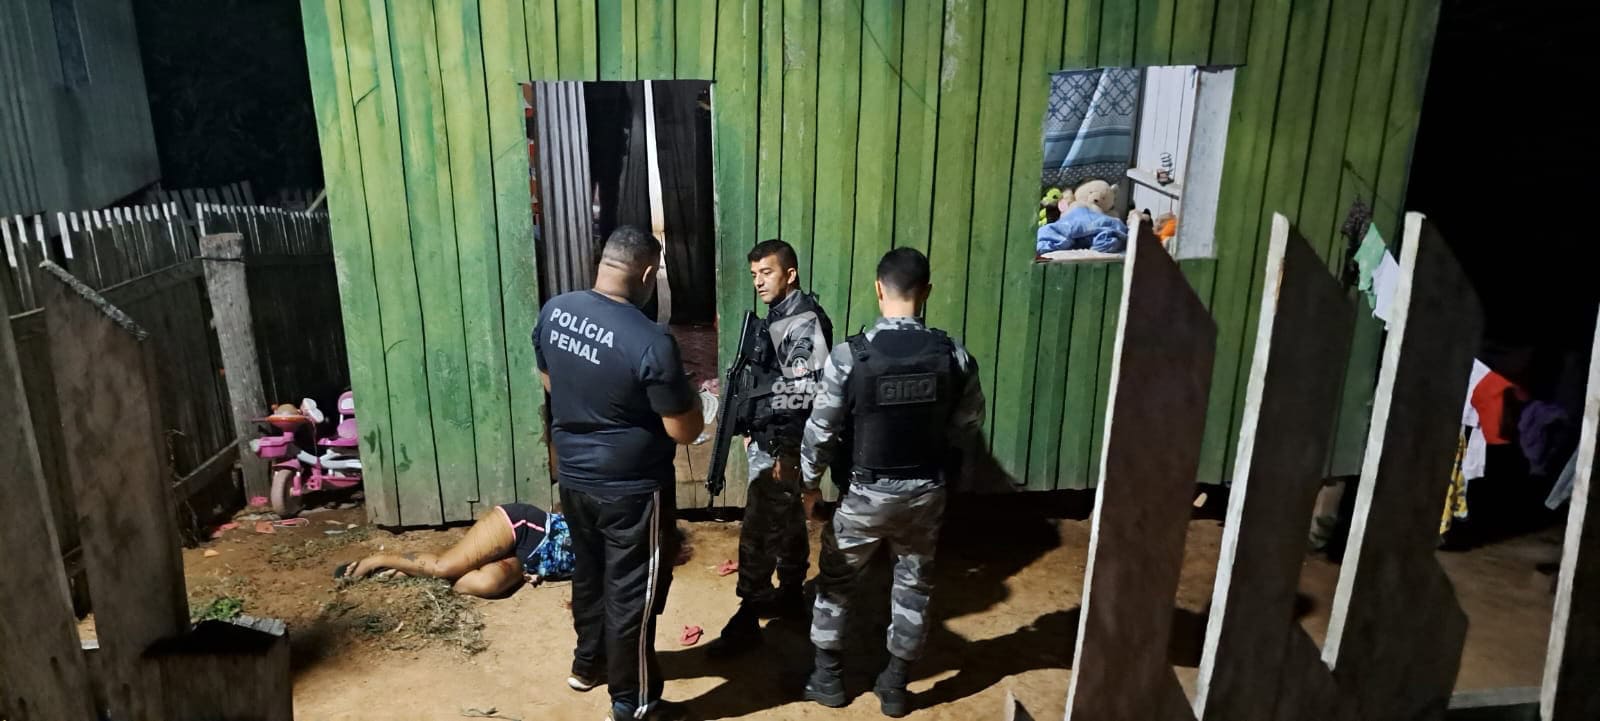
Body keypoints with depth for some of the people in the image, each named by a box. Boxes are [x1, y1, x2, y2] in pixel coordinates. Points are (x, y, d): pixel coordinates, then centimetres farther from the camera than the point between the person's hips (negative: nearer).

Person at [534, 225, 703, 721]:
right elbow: (685, 431, -19)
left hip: (573, 475, 7)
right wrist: (687, 394, 0)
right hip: (631, 488, -7)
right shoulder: (651, 342, -27)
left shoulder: (554, 312, -6)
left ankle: (588, 664, 45)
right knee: (633, 593, 9)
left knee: (589, 572, 26)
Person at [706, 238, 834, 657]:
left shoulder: (804, 323, -19)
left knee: (757, 532, -5)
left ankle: (746, 621, 3)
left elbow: (806, 393, -24)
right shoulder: (779, 315, 11)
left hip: (781, 445, -10)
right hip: (768, 439, 10)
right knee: (785, 520, 20)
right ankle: (790, 595, 35)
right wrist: (753, 429, 16)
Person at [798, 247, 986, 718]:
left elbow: (821, 431, -10)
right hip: (927, 493, 3)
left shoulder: (850, 355, -18)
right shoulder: (954, 356, -9)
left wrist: (810, 485, 6)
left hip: (867, 494, -2)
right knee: (914, 587, 19)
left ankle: (826, 677, 30)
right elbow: (968, 432, 1)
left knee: (834, 583, 18)